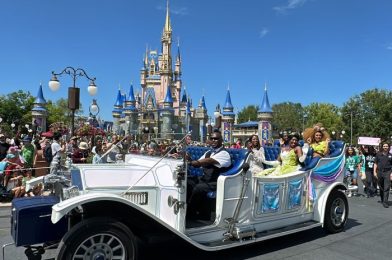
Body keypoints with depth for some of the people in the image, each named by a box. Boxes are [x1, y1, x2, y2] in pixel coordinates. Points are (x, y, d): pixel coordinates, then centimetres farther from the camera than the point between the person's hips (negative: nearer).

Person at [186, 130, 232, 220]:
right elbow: (198, 164, 6)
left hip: (217, 183, -8)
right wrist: (190, 160, -17)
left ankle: (189, 212, -6)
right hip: (204, 180, 8)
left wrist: (190, 162, -34)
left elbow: (209, 161, -27)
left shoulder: (224, 154, -12)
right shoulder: (208, 153, 13)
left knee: (199, 188, -30)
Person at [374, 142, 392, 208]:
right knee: (381, 187, 12)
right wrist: (374, 172, 1)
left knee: (386, 188, -8)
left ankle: (385, 202, -8)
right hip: (379, 172, 2)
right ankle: (382, 199, 28)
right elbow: (375, 163, 8)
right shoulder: (378, 154, 8)